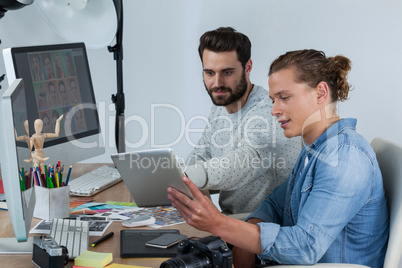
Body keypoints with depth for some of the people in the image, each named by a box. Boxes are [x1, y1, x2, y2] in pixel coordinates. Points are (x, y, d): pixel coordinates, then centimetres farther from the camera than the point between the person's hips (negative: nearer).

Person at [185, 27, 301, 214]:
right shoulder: (219, 109, 9)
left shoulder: (270, 111, -20)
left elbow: (247, 161, -36)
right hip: (230, 220, 7)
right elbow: (200, 155, 14)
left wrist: (183, 179, -50)